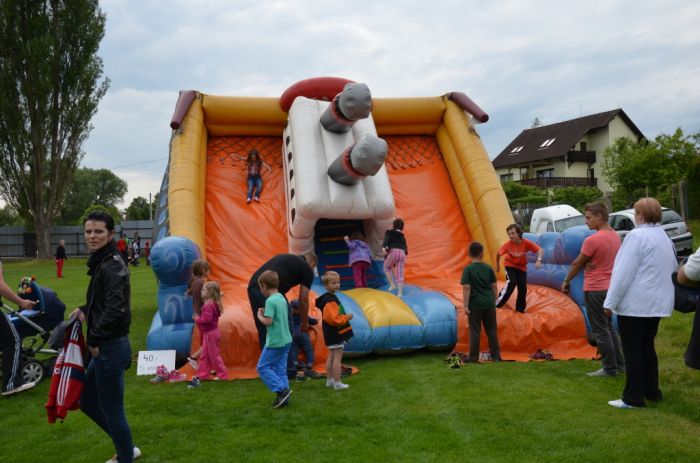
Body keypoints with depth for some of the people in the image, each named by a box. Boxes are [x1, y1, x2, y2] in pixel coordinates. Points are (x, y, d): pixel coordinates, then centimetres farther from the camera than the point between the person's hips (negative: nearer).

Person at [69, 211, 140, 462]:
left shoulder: (111, 265, -19)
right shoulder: (102, 262, 10)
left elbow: (115, 309, -27)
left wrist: (93, 339, -16)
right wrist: (85, 310, 4)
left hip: (109, 348, -10)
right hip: (103, 347, 10)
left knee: (112, 410, 5)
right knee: (88, 401, 22)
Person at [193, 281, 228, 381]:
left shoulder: (209, 305, -23)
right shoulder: (213, 303, 10)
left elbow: (207, 319, -27)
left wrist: (197, 319, -11)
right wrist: (198, 317, 4)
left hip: (211, 333, -11)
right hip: (209, 333, 11)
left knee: (214, 355, 0)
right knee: (204, 355, 16)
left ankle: (222, 375, 9)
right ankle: (202, 374, 24)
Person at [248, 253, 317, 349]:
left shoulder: (285, 257, 33)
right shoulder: (307, 268, 14)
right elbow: (303, 300, 11)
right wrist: (305, 323, 27)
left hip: (253, 287, 7)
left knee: (263, 332, 20)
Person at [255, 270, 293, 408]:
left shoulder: (270, 301, -17)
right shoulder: (281, 298, 10)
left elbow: (268, 321, -22)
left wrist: (260, 316, -4)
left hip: (275, 342, -8)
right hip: (286, 340, 9)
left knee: (262, 367, 3)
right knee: (280, 369, 13)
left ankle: (282, 389, -4)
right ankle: (283, 397, 13)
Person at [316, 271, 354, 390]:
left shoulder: (328, 298, 10)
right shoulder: (330, 300, -23)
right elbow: (334, 318, -28)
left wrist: (345, 317, 12)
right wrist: (347, 317, -16)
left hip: (331, 333, 10)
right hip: (335, 333, -10)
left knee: (331, 356, 16)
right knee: (337, 357, -4)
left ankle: (329, 380, 25)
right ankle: (337, 383, 1)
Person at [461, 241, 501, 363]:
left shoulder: (468, 269, -10)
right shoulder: (488, 268, 1)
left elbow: (466, 288, -14)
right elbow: (494, 287, 5)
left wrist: (465, 306, -11)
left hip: (475, 304, -3)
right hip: (489, 303, 3)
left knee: (475, 331, 5)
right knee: (492, 330, 13)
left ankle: (474, 357, 10)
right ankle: (496, 355, 20)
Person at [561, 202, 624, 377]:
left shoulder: (592, 240, -20)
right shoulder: (615, 236, 6)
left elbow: (577, 264, -9)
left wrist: (566, 281, 5)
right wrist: (589, 263, -10)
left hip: (595, 289, -9)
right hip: (610, 287, 9)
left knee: (600, 331, 1)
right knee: (609, 327, 19)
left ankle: (610, 369, 7)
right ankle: (619, 364, 24)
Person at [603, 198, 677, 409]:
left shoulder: (637, 236, -16)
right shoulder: (665, 237, 12)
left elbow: (624, 271, -19)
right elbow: (672, 269, 17)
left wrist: (610, 302, -14)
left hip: (634, 303, -8)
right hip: (657, 302, 8)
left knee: (632, 350, -1)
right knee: (647, 347, 18)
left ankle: (633, 397, 4)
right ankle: (652, 391, 24)